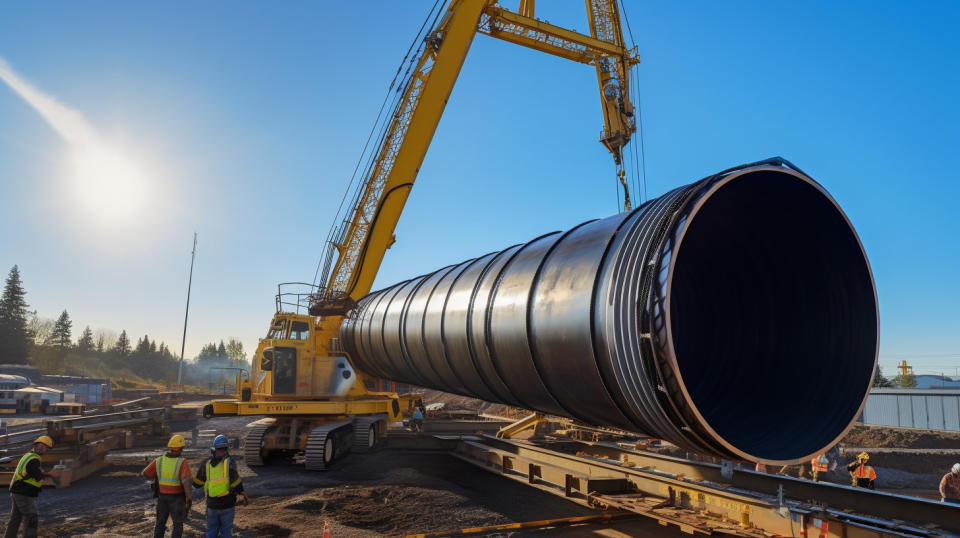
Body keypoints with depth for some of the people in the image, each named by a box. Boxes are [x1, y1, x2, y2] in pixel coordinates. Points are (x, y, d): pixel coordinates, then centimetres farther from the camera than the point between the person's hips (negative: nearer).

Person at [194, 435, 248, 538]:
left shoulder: (206, 463, -2)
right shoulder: (229, 462, -14)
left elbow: (197, 483, 5)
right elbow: (236, 483, -19)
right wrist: (244, 496, -4)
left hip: (212, 504, 3)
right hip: (227, 504, -3)